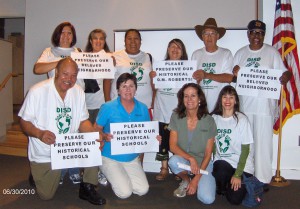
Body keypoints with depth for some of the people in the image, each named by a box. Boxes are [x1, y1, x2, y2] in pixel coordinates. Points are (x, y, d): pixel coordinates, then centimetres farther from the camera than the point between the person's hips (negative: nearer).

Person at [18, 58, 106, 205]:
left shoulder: (78, 91, -1)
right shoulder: (38, 91, -15)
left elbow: (83, 121, 1)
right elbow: (24, 122, -11)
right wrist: (39, 133, -32)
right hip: (44, 154, -3)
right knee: (46, 195, -4)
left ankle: (87, 188, -5)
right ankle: (38, 172, 30)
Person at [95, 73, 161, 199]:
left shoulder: (143, 109, 0)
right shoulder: (108, 108, -12)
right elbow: (97, 129, -6)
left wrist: (154, 139, -13)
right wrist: (105, 136, -28)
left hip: (132, 158, 4)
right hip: (110, 157, -4)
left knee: (143, 190, -4)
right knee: (125, 193, -13)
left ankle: (122, 176, 22)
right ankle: (107, 174, 16)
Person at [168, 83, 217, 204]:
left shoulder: (208, 121, -11)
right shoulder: (176, 117, -8)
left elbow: (208, 154, -8)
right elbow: (173, 146, -10)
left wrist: (196, 179, -13)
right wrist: (191, 158, -26)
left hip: (203, 162, -1)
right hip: (183, 159, 1)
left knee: (207, 199, -22)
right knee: (173, 161, -35)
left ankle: (194, 182, 13)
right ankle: (185, 181, -1)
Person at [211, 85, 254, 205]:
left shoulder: (242, 120, -11)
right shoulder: (214, 118, 0)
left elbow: (245, 149, -9)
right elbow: (213, 144, 4)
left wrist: (238, 174, -12)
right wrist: (214, 163, -8)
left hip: (242, 164, -2)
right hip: (222, 162, 2)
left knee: (235, 199, -14)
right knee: (221, 171, -33)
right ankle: (224, 188, 4)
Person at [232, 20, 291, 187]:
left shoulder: (272, 52, 1)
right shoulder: (241, 53, 12)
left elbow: (283, 73, 0)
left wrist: (286, 77, -22)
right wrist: (235, 73, -8)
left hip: (265, 105, -3)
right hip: (244, 104, 4)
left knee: (263, 142, -2)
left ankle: (263, 179, 9)